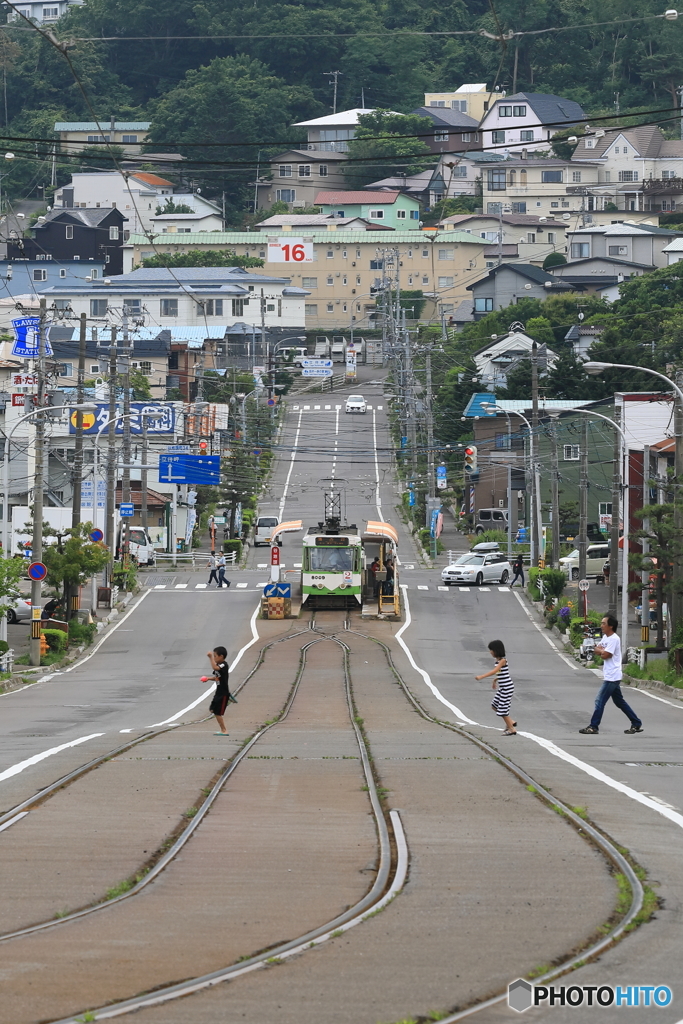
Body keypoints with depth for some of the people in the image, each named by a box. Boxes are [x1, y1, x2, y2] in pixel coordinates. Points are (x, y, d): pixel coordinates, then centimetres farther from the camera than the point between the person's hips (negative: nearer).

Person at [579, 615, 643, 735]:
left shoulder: (614, 639, -16)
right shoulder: (605, 637, 14)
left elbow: (605, 655, -20)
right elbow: (597, 650, 12)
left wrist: (601, 650, 0)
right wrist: (603, 651, -8)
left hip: (612, 677, -10)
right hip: (610, 676, 10)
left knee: (600, 701, -9)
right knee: (620, 702, 15)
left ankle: (593, 727, -6)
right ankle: (637, 724, 20)